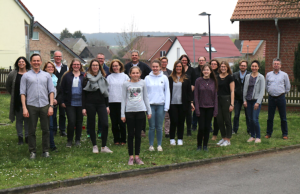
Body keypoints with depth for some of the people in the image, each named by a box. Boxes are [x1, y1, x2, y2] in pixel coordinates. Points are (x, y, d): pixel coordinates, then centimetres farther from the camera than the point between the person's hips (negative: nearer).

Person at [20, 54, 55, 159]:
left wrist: (51, 106, 0)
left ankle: (46, 150, 13)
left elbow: (51, 91, 10)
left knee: (45, 129, 4)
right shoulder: (26, 76, 7)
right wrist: (24, 108, -5)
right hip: (31, 106, -1)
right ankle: (32, 151, 11)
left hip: (45, 106, 1)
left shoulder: (46, 75, 12)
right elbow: (23, 92, 3)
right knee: (31, 130, 2)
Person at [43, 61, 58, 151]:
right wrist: (51, 99, -12)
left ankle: (48, 143, 17)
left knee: (51, 124, 9)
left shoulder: (55, 78, 15)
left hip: (54, 103, 6)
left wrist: (56, 100, 7)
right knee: (50, 125, -9)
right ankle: (52, 145, -8)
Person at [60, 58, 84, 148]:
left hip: (80, 103, 1)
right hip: (70, 103, -1)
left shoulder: (84, 76, 4)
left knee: (79, 121, 9)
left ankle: (77, 140, 22)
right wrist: (62, 101, 0)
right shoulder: (67, 76, 3)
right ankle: (69, 140, 8)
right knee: (71, 121, -6)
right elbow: (62, 89, 5)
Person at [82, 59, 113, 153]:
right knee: (91, 125, 3)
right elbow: (83, 93, 2)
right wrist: (83, 107, -4)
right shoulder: (86, 78, 3)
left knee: (105, 124, -10)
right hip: (90, 104, -2)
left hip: (101, 104, 2)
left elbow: (106, 92, 14)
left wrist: (107, 106, 8)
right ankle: (94, 146, 14)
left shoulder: (103, 77, 11)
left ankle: (104, 147, 0)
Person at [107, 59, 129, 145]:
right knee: (114, 122, 4)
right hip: (112, 102, 2)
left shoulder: (125, 76, 6)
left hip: (122, 102, -2)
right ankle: (116, 139, 14)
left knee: (122, 122, -3)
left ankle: (123, 140, 8)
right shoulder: (109, 77, 10)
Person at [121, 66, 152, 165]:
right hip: (129, 111, -1)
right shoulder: (126, 84, 1)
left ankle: (137, 156, 13)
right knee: (131, 134, 3)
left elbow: (145, 98, 13)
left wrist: (149, 111, 11)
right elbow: (123, 99, 4)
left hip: (140, 111, 1)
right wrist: (122, 114, 0)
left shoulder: (142, 83, 6)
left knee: (138, 134, 5)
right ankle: (131, 156, 10)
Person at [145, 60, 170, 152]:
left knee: (159, 127, 4)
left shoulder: (164, 78, 4)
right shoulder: (147, 78, 4)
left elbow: (167, 92, 5)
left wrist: (166, 106, -1)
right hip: (150, 105, 0)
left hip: (161, 105, 0)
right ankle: (151, 145, 11)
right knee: (151, 127, 2)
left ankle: (159, 145, 14)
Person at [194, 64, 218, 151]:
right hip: (201, 107, -2)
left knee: (207, 127, 5)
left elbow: (215, 96, 6)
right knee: (201, 127, -3)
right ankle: (199, 145, 12)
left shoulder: (213, 82, 4)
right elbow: (196, 95, -3)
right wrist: (197, 108, -9)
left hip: (210, 108, 2)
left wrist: (216, 109, 1)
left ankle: (205, 145, 15)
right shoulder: (198, 81, -3)